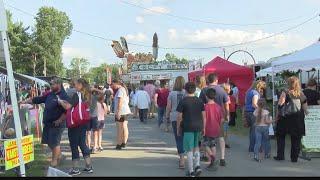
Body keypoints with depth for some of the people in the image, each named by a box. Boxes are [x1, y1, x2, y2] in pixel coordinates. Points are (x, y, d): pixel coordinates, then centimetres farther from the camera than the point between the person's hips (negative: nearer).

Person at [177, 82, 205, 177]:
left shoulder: (183, 101, -7)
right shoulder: (199, 101, 5)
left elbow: (179, 117, -7)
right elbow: (203, 115, 6)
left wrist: (178, 129, 4)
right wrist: (203, 128, 15)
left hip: (188, 128, -4)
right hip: (198, 127, 5)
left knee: (189, 150, 2)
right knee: (196, 147, 21)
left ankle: (191, 171, 5)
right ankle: (197, 165, 7)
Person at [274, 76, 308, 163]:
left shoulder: (286, 92, -9)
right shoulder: (301, 94, 1)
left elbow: (280, 104, -15)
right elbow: (305, 107, 5)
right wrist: (305, 113, 17)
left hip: (285, 117, -2)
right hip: (298, 119, 2)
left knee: (281, 136, 12)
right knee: (296, 139, 9)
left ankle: (280, 155, 11)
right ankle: (294, 157, 12)